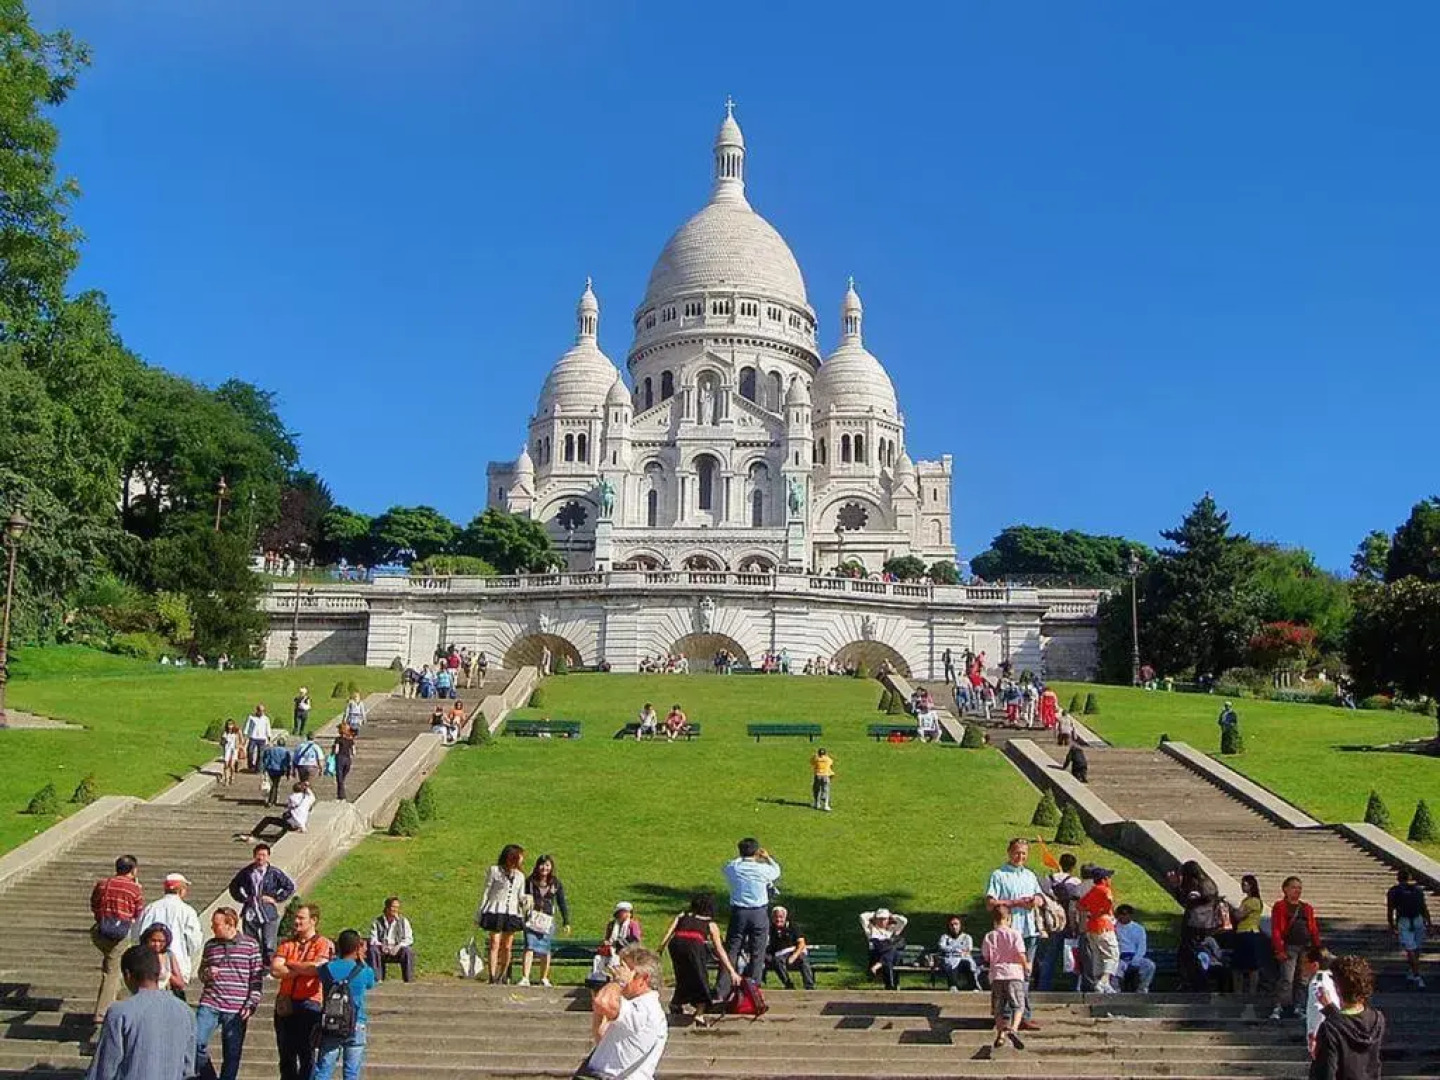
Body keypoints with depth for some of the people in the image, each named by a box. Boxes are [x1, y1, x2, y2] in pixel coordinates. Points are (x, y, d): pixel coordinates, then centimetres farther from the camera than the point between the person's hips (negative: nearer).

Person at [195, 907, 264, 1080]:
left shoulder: (250, 945, 0)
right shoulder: (210, 945, 9)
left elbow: (257, 978, 2)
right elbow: (201, 973, 20)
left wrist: (251, 1005, -6)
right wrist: (207, 973, -4)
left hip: (237, 1010, -2)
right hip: (209, 1005, 3)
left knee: (232, 1056, 2)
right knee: (196, 1043, -9)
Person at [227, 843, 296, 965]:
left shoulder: (275, 873, 0)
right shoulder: (246, 872, 6)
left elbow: (290, 887, 5)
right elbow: (233, 886, 22)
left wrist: (276, 899, -2)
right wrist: (242, 898, 8)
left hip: (269, 915, -3)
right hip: (250, 915, 3)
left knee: (268, 947, -6)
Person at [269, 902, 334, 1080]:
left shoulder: (324, 944, -2)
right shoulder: (287, 943, 12)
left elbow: (317, 967, -19)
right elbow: (274, 969, -1)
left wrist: (290, 965, -5)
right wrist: (302, 970, -10)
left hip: (309, 1004, -5)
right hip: (285, 1004, 5)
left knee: (306, 1054, 0)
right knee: (286, 1054, 11)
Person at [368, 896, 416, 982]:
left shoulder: (403, 921, 6)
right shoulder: (377, 922, 6)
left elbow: (409, 939, -1)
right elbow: (373, 939, -1)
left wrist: (398, 946, -20)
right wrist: (381, 945, -22)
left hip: (397, 950, 0)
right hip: (382, 951, 0)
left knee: (408, 951, -32)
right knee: (372, 950, -31)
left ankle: (408, 981, -24)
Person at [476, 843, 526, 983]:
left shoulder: (520, 875, 14)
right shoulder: (494, 870, 0)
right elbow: (486, 892, 3)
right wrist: (479, 913, 2)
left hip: (512, 913, 4)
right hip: (495, 911, -4)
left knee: (507, 947, 6)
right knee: (495, 944, -9)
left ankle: (503, 976, 18)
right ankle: (493, 977, -8)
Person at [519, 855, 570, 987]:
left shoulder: (556, 884, 4)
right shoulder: (530, 881, 3)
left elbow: (562, 903, 7)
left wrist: (566, 922, 5)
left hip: (548, 920, 1)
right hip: (532, 919, -1)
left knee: (545, 950, 5)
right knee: (529, 948, -12)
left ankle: (544, 978, 19)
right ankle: (525, 978, -14)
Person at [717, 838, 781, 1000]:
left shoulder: (733, 867, -5)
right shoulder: (763, 869, -8)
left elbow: (724, 868, 19)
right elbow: (777, 871, 14)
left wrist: (740, 857, 26)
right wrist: (768, 857, 29)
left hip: (738, 913, 2)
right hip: (759, 914, -1)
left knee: (731, 952, 7)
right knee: (757, 954, 9)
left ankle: (722, 992, 4)